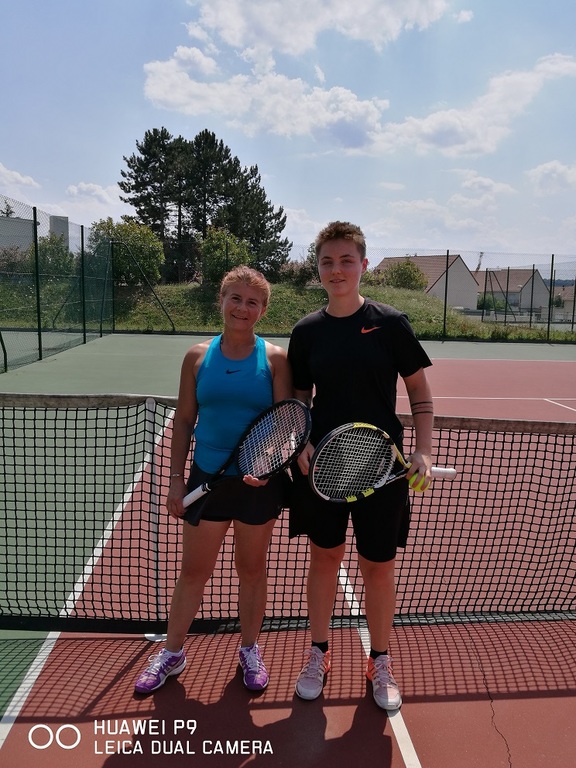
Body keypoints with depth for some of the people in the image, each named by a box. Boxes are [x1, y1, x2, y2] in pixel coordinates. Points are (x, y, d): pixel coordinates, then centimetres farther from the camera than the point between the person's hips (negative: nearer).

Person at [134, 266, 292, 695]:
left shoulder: (275, 359, -5)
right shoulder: (198, 357, 0)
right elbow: (184, 421, 4)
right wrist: (176, 478, 1)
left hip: (259, 482, -1)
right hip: (207, 478, 1)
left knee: (252, 568, 15)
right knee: (193, 570, 13)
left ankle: (250, 651, 37)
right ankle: (172, 653, 34)